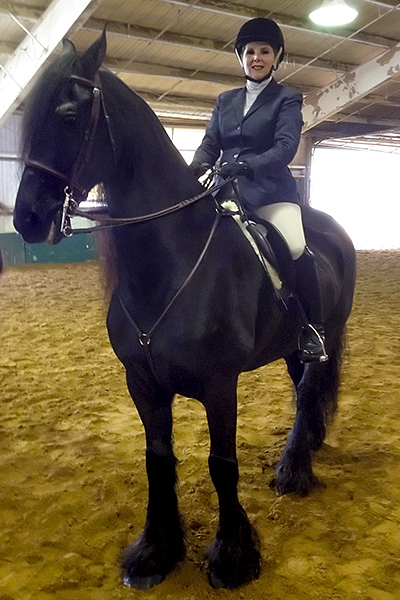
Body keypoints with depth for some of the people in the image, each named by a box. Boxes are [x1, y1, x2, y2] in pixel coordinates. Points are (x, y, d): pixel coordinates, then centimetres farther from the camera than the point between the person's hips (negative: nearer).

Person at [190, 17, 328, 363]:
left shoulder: (288, 99, 5)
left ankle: (313, 329, -12)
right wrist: (196, 168, -13)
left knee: (295, 247, -29)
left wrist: (247, 165, -29)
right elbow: (210, 144, 11)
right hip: (228, 190, 5)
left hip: (270, 190, -5)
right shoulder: (226, 100, 19)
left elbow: (286, 146, -11)